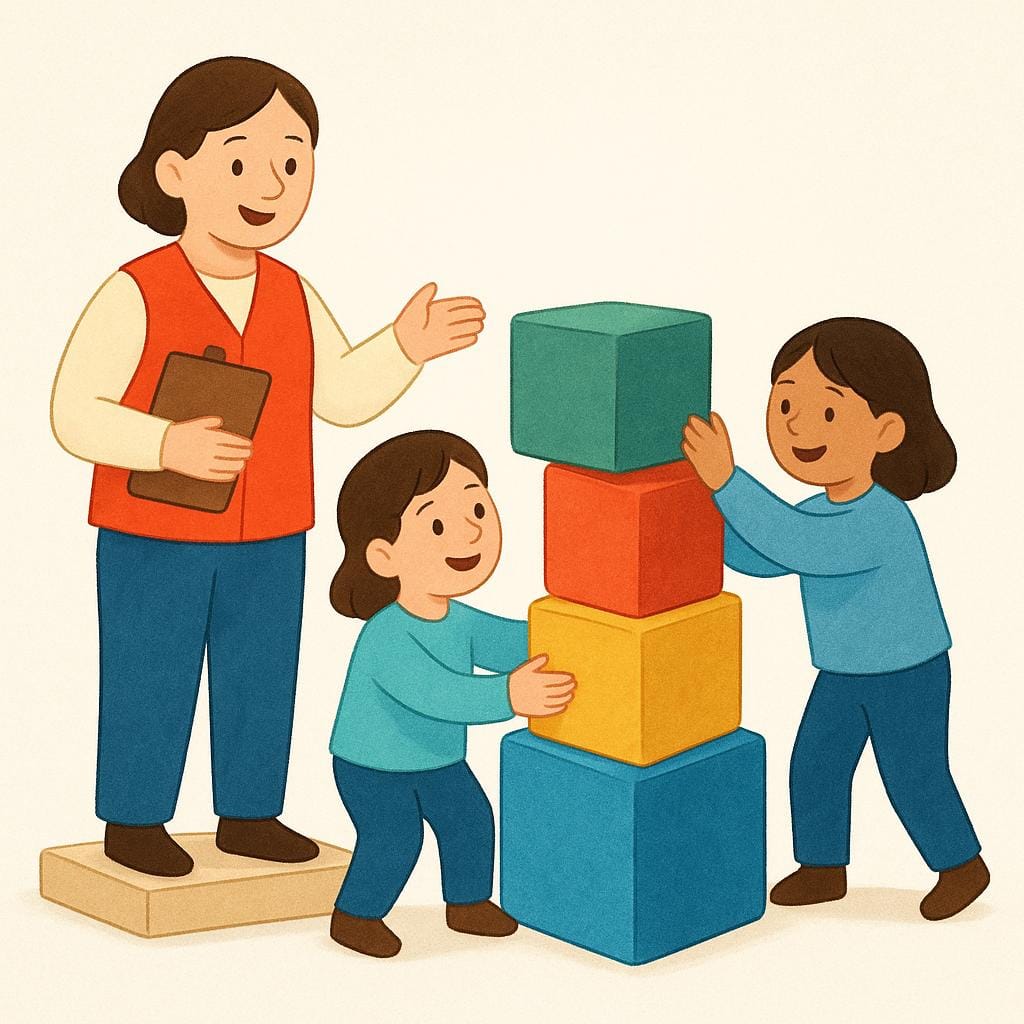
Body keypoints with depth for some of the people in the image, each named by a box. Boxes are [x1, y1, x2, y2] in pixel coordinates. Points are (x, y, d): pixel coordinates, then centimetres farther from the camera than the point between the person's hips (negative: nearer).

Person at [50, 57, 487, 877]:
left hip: (267, 542, 6)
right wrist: (166, 446, -32)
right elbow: (76, 413, -17)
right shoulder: (135, 296, -16)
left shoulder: (293, 296, 2)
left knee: (261, 678, 12)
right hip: (155, 539, -5)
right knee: (149, 680, 3)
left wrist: (406, 345, -5)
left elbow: (342, 396, 10)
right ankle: (133, 821, 17)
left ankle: (248, 815, 25)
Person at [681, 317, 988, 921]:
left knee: (915, 780, 3)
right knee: (814, 766, 9)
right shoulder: (822, 513, -5)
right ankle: (824, 869, 24)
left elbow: (794, 545, -46)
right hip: (844, 675, 8)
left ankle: (962, 865, 24)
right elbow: (762, 558, 2)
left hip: (908, 673, -8)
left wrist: (728, 481, -52)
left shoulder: (880, 521, -34)